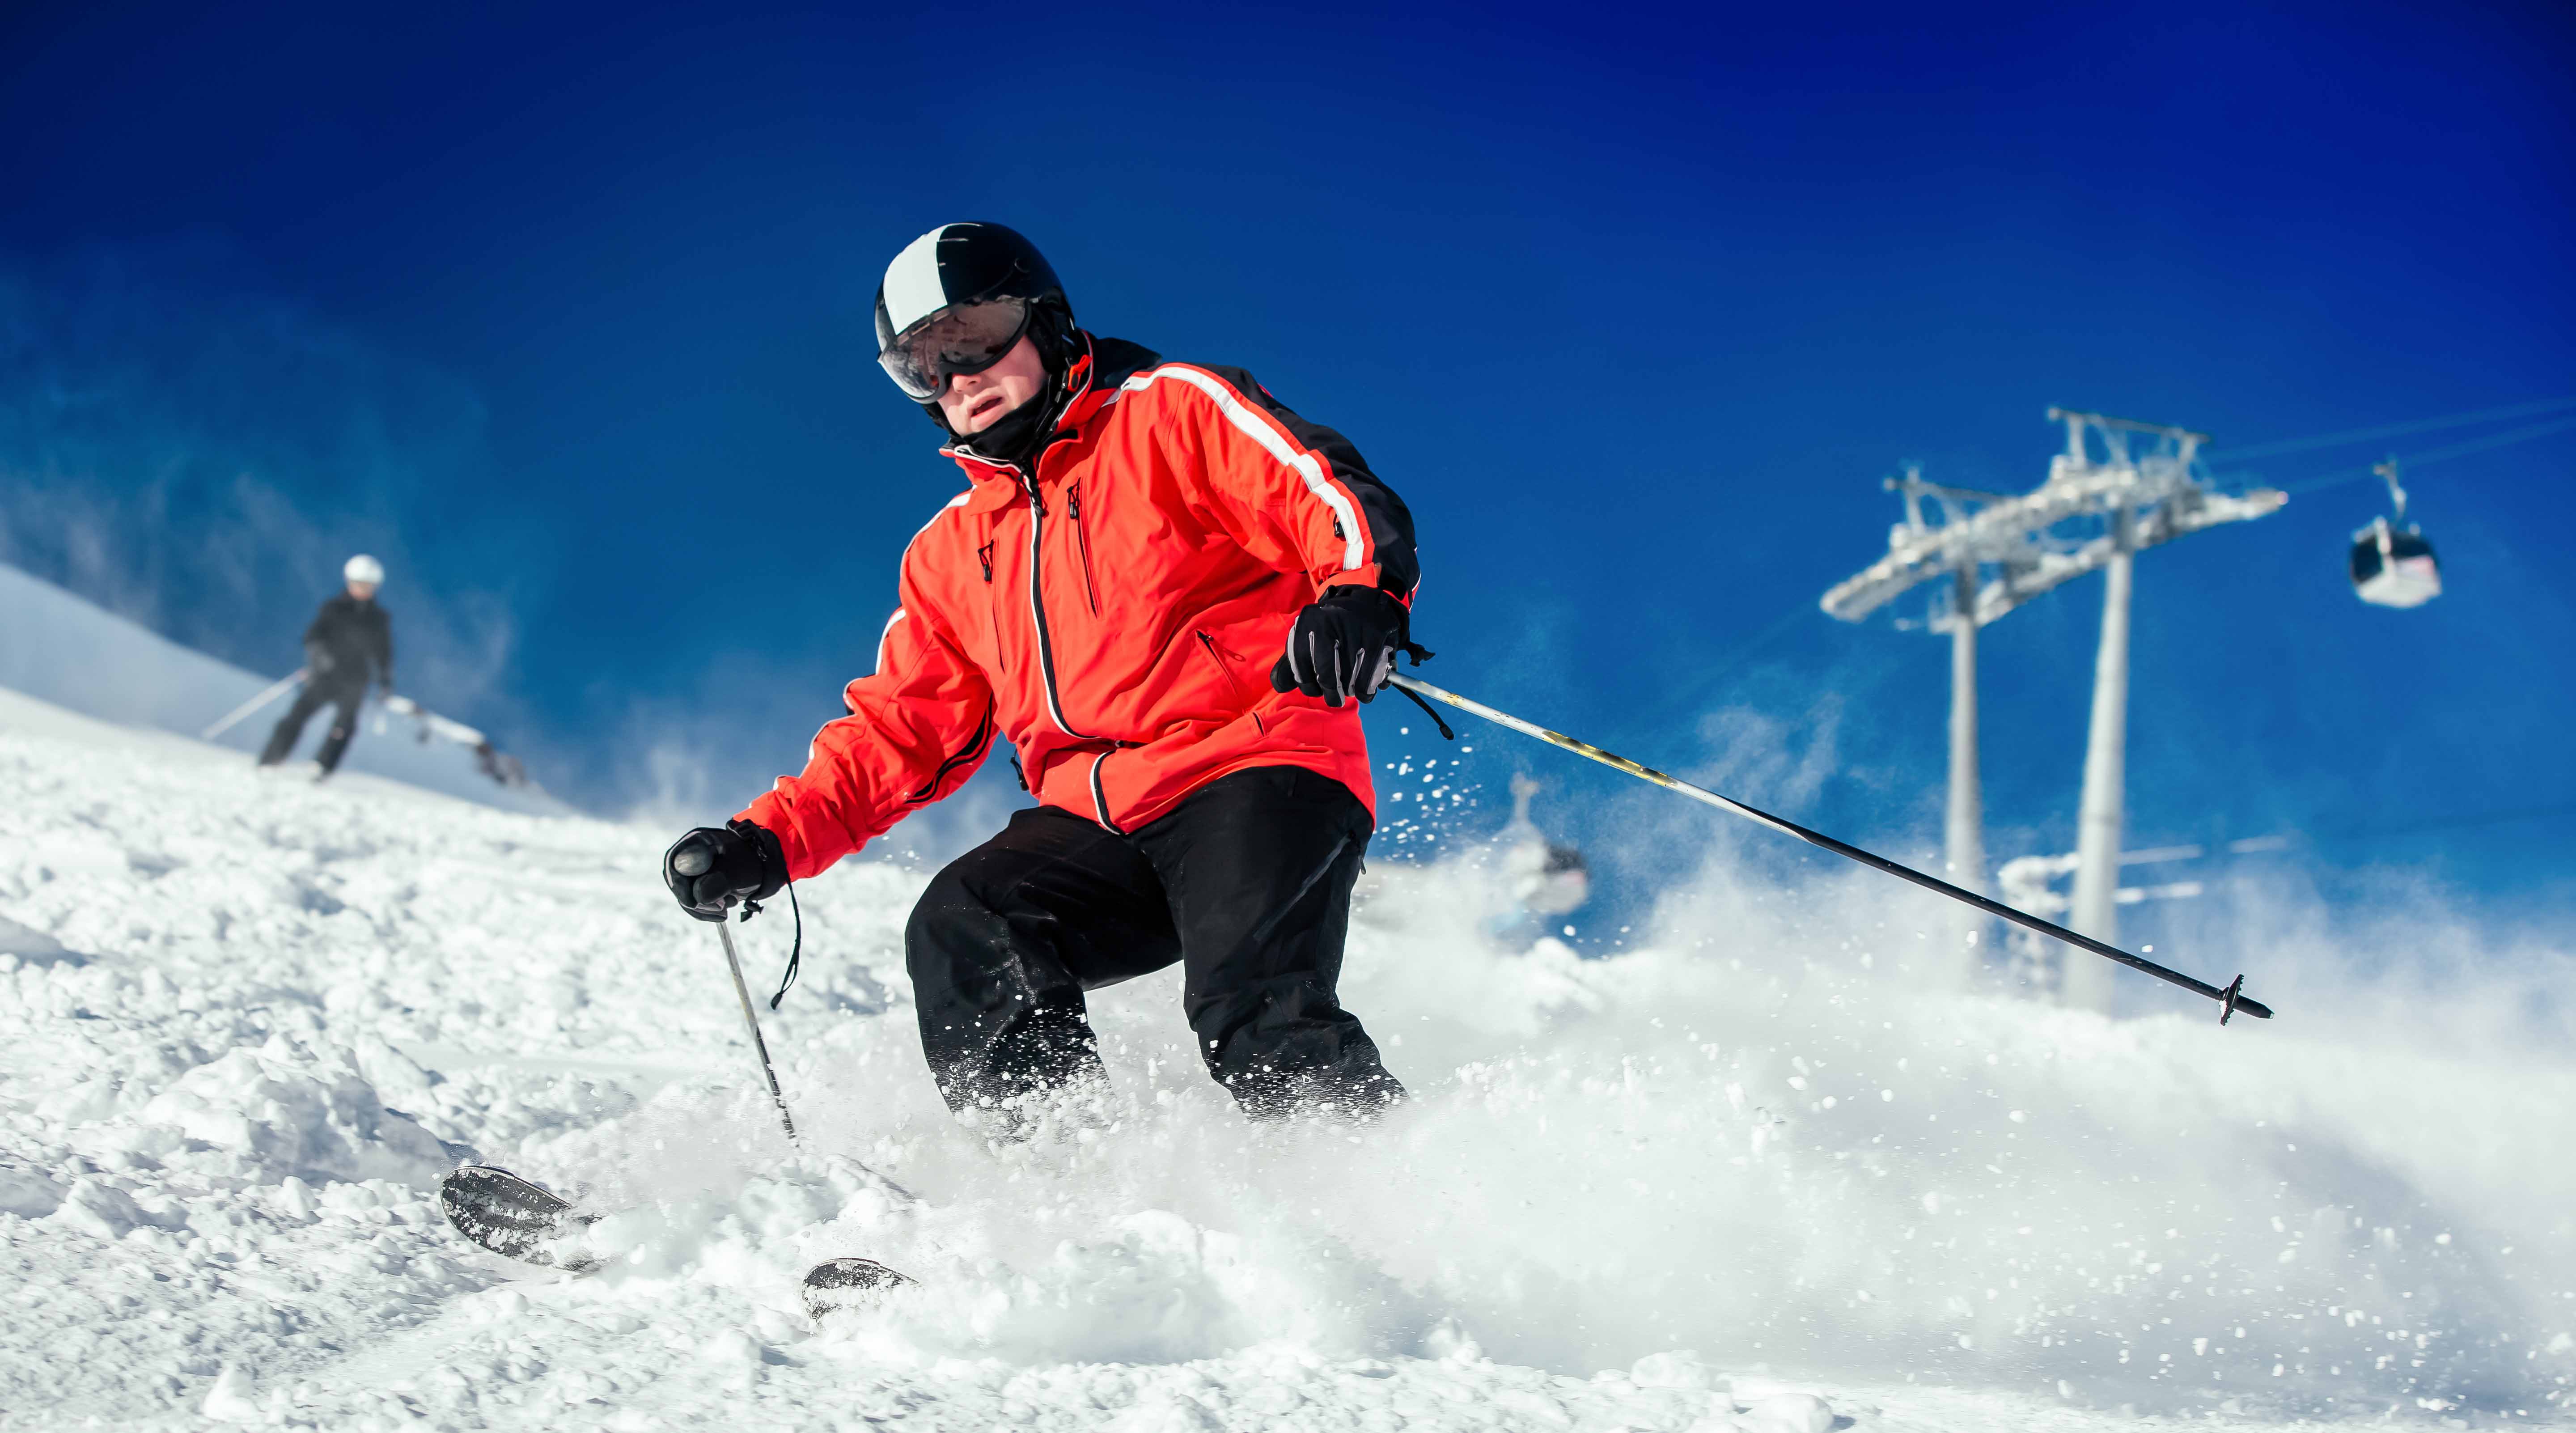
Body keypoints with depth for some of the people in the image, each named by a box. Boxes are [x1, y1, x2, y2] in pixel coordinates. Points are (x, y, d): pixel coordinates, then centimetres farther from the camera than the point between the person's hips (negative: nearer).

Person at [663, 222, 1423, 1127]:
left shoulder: (1174, 410, 7)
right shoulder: (950, 553, 25)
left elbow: (1336, 497, -6)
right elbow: (900, 728, 24)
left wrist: (1362, 595, -30)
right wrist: (769, 840, 9)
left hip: (1255, 772, -5)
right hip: (1096, 830, 6)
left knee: (1257, 1021, -30)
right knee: (958, 935, -23)